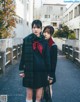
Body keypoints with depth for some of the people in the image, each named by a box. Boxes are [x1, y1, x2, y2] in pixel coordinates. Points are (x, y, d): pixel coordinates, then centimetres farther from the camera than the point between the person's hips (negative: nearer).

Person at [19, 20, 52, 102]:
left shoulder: (44, 41, 1)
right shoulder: (27, 40, 0)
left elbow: (47, 57, 1)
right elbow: (23, 55, 2)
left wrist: (49, 73, 0)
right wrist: (21, 70, -2)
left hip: (41, 70, 1)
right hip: (29, 70, 0)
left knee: (39, 94, 9)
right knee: (29, 94, 7)